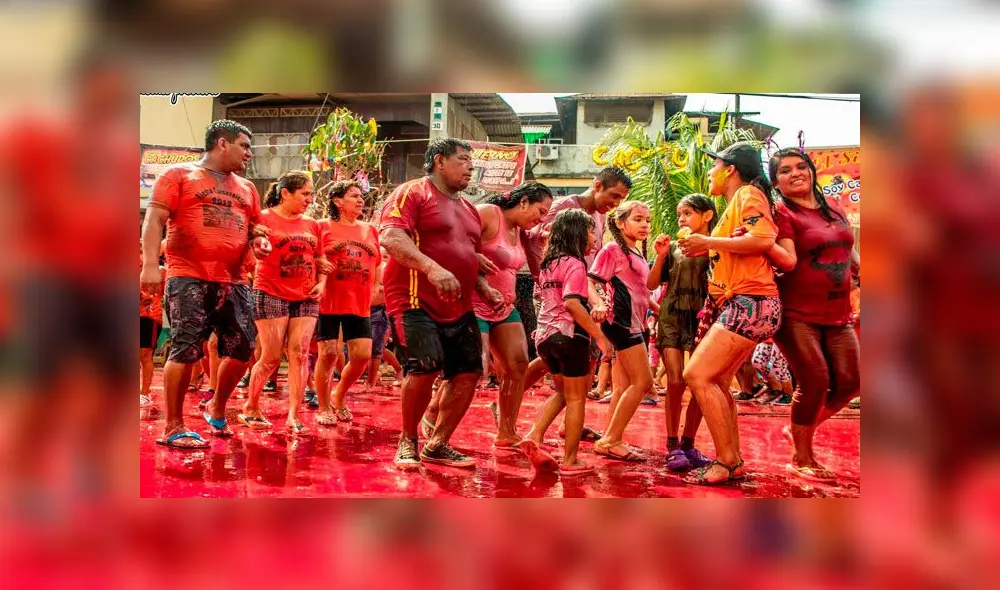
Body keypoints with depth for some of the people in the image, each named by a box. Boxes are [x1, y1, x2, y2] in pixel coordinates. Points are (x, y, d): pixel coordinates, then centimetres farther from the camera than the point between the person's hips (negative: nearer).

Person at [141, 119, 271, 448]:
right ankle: (173, 428, 2)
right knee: (186, 350, -9)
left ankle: (217, 409, 29)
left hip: (233, 282, 6)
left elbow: (254, 228, 29)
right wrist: (151, 264, -19)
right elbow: (154, 219, -6)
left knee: (244, 349, 6)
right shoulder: (178, 175, 3)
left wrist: (260, 242, 4)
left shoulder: (246, 188, 20)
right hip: (189, 279, -6)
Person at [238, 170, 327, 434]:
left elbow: (319, 261, 20)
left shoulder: (312, 225, 12)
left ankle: (293, 417, 1)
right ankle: (250, 408, 19)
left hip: (305, 298, 5)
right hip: (271, 295, -4)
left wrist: (321, 283, 4)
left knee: (300, 354, -3)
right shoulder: (264, 219, -3)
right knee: (271, 357, -1)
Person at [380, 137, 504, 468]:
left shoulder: (468, 210, 22)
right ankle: (407, 441, 4)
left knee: (469, 373, 2)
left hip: (459, 309, 8)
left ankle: (437, 445, 17)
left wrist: (486, 289, 12)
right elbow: (390, 237, -19)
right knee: (425, 367, -21)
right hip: (415, 302, -8)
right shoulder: (412, 193, -4)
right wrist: (432, 267, -31)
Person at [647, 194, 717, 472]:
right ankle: (672, 446, -2)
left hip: (701, 319, 0)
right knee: (676, 382, -9)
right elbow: (652, 283, 9)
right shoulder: (674, 248, 10)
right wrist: (660, 256, -5)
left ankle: (688, 444, 12)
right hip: (672, 318, 0)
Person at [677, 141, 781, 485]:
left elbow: (764, 239, -22)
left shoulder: (749, 193, -5)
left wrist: (709, 242, -15)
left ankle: (727, 462, -11)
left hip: (749, 302, -10)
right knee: (716, 384, 10)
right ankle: (733, 463, 15)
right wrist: (702, 252, 17)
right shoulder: (732, 205, 24)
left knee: (697, 375, -17)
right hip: (734, 304, 10)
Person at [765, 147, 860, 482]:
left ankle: (799, 430, 26)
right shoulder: (781, 213, -6)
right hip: (796, 314, -7)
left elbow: (850, 257, 25)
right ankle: (801, 458, 5)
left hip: (837, 315, 7)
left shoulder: (835, 210, 14)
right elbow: (788, 262, -20)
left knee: (848, 381, 3)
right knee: (815, 380, -13)